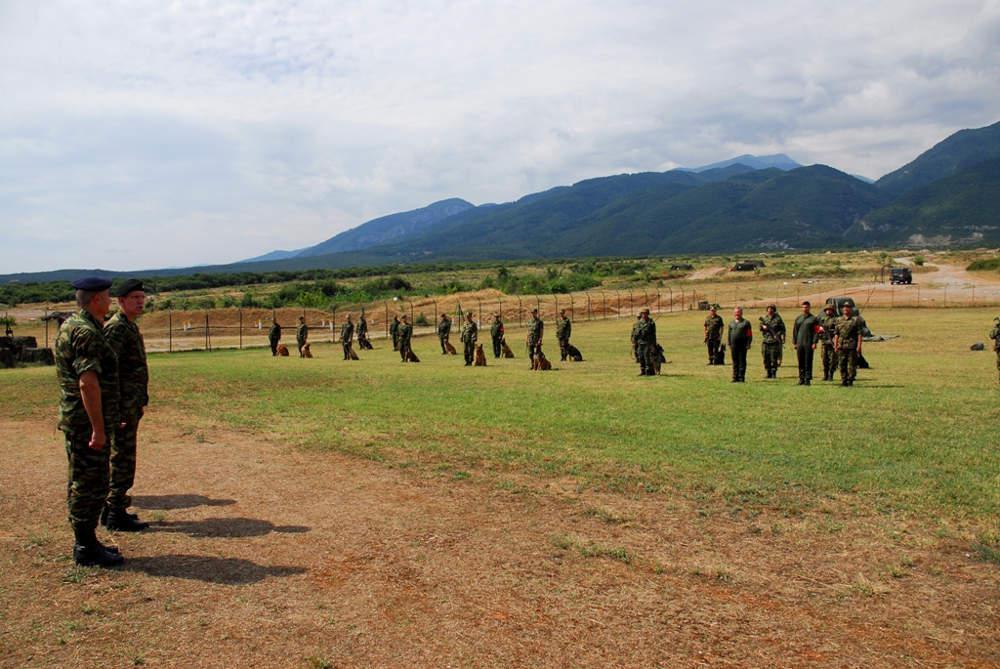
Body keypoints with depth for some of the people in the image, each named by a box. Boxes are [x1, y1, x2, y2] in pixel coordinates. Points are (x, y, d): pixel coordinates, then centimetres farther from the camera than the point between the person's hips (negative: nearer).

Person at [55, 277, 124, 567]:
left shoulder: (71, 325, 14)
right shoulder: (86, 332, -19)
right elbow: (88, 382, -25)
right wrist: (98, 429, -24)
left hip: (76, 420, 11)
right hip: (87, 421, -11)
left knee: (82, 483, 16)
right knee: (90, 484, -2)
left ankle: (85, 543, 26)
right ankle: (86, 549, 6)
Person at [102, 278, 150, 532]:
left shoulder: (130, 326, 16)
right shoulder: (116, 328, -15)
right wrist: (117, 410, -24)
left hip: (131, 406, 10)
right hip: (123, 407, -10)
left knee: (122, 458, 16)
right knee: (122, 460, -4)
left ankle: (112, 510, 26)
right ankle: (115, 515, 3)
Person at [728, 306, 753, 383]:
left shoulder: (746, 322, 0)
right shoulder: (731, 323, 15)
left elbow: (749, 335, -3)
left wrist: (748, 344, -10)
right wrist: (729, 344, 11)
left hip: (742, 345, -4)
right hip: (734, 345, 4)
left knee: (742, 362, -1)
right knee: (735, 362, 8)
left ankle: (741, 378, 2)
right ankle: (735, 377, 14)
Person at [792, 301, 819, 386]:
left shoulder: (814, 319, 2)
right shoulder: (798, 318, 15)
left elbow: (816, 331, -3)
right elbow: (795, 331, 15)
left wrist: (814, 343, -12)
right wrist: (795, 342, 8)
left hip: (809, 344, -4)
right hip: (799, 343, 4)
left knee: (808, 362, -3)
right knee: (801, 362, 6)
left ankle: (808, 379, 0)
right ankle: (801, 379, 12)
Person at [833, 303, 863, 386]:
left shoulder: (856, 320, 1)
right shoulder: (839, 320, 13)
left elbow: (859, 334, -4)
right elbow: (836, 334, 13)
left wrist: (859, 346, -11)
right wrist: (835, 345, 5)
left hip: (852, 346, -4)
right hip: (841, 346, 4)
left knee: (852, 364, -2)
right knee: (842, 364, 5)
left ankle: (850, 380, 5)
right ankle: (843, 381, 12)